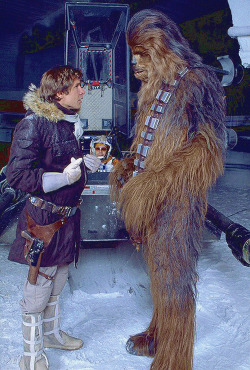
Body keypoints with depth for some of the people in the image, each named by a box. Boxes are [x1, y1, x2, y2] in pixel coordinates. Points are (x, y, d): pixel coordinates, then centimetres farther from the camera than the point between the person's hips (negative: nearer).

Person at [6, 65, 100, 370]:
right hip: (44, 219, -8)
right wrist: (62, 178, -24)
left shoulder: (69, 121, 7)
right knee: (38, 288, 5)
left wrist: (87, 162, 3)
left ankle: (51, 333, 43)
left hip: (67, 216, 8)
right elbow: (16, 175, -20)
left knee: (56, 284, 21)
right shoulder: (33, 124, -18)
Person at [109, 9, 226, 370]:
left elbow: (207, 151, -19)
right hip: (150, 203, 8)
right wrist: (126, 168, 3)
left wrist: (150, 186, -21)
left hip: (177, 203, -7)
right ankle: (158, 336, 42)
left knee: (173, 279, 4)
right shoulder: (153, 88, 12)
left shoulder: (198, 83, -12)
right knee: (158, 274, 21)